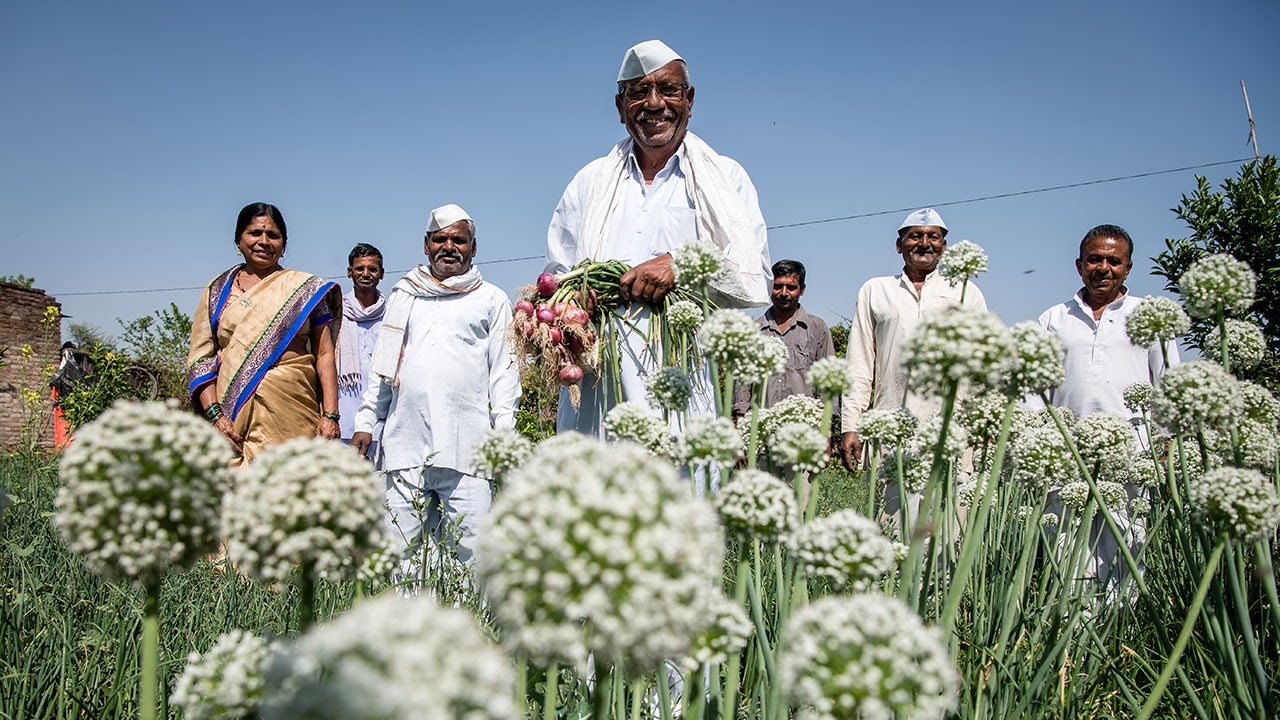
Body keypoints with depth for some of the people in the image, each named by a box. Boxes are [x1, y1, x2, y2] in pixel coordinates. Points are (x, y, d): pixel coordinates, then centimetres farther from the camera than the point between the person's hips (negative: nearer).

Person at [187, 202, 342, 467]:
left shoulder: (304, 288, 10)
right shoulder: (218, 291, 14)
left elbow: (325, 354, 4)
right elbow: (200, 358, 9)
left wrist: (330, 415, -6)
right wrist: (215, 414, -5)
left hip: (291, 413, -1)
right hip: (232, 411, 1)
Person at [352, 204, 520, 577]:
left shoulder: (491, 299, 14)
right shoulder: (403, 295, 21)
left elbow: (504, 368, 8)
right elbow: (382, 364, 22)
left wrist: (503, 431, -2)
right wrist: (365, 421, 13)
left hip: (465, 446, -3)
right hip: (404, 440, 3)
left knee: (472, 548, -8)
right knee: (400, 548, 2)